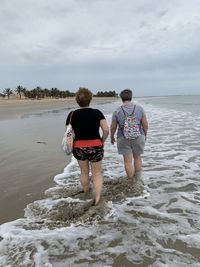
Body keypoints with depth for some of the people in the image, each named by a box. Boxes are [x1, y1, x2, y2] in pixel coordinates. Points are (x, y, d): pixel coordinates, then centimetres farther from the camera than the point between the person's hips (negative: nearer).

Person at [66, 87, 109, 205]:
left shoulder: (72, 115, -4)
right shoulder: (97, 113, -7)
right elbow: (106, 130, -12)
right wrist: (102, 141, 4)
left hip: (79, 148, 2)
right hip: (95, 147, -2)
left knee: (84, 172, 22)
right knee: (97, 173, 13)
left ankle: (86, 193, 42)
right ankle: (98, 198, 8)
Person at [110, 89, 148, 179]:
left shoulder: (117, 111, -6)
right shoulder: (139, 108, -4)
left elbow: (113, 127, 1)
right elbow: (145, 124, -1)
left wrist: (112, 137, 18)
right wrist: (145, 134, 16)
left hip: (123, 139, -2)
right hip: (138, 137, 2)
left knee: (128, 161, 7)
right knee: (137, 157, 21)